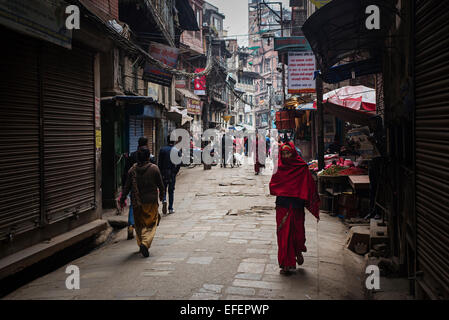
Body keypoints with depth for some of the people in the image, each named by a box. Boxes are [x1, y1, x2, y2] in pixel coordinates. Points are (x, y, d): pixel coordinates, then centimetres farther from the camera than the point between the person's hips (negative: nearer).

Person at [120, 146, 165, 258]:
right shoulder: (154, 168, -8)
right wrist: (162, 195, 19)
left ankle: (141, 243, 24)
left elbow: (127, 187, 0)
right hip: (151, 202, -2)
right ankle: (145, 243, -17)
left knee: (139, 224, 17)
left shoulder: (132, 170, -3)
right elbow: (160, 185, 2)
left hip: (137, 202, 3)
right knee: (151, 224, 3)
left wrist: (122, 199, 10)